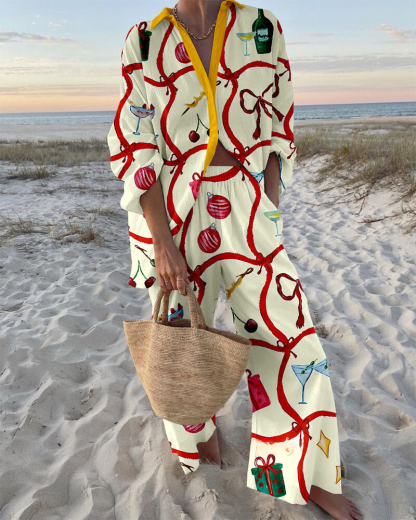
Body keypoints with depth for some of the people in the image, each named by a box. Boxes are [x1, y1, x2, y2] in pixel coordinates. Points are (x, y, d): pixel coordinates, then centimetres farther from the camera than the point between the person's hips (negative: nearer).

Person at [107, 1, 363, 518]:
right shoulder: (144, 42, 2)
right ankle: (198, 430, 48)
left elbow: (277, 136, 6)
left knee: (286, 336, 2)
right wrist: (163, 243, -12)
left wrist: (269, 218, -1)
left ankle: (307, 474, 28)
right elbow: (134, 148, -5)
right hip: (167, 215, 0)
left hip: (246, 216, 1)